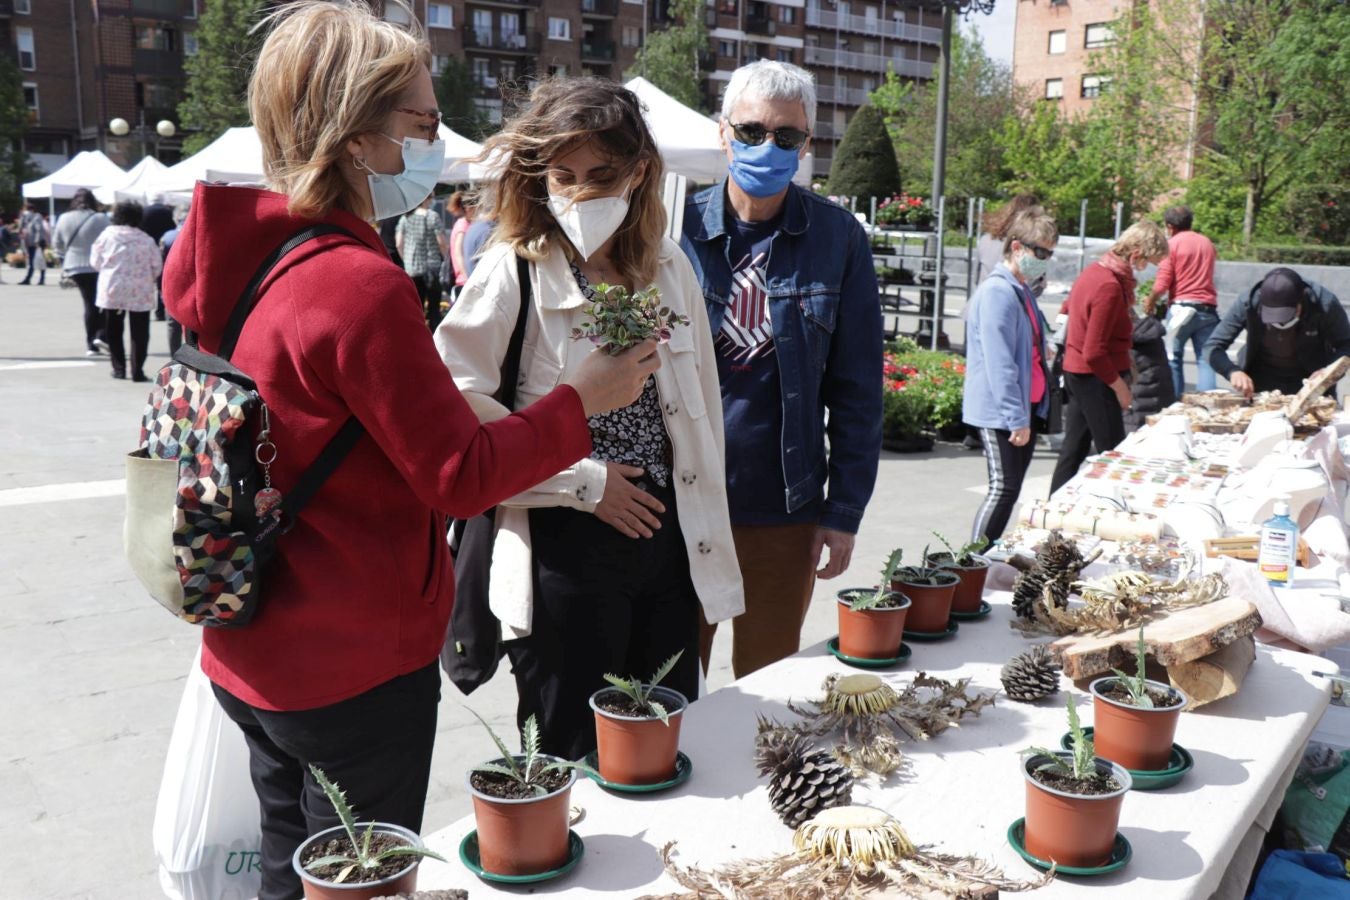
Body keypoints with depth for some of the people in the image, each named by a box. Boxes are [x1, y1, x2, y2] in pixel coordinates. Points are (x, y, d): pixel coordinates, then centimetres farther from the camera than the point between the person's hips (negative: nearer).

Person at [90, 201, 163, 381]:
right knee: (139, 333, 4)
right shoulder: (146, 239, -3)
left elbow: (95, 261, 4)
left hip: (112, 289, 1)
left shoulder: (107, 234, -1)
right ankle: (137, 371, -2)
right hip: (140, 292, -1)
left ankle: (119, 368, 14)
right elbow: (157, 266, 1)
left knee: (113, 332, 14)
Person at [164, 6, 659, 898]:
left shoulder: (242, 255, 2)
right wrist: (581, 399, -8)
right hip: (357, 668, -8)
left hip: (257, 653, 8)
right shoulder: (362, 286, -25)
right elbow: (463, 475, -20)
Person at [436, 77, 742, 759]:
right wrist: (583, 481, -13)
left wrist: (710, 549, 11)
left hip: (668, 540, 5)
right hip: (565, 547, -5)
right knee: (573, 763, 8)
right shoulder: (513, 270, -6)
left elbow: (702, 414, 13)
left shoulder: (669, 267, 8)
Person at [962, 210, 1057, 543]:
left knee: (1011, 488, 11)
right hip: (1000, 412, -9)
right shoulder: (998, 292, -16)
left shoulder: (1021, 290, 14)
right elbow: (999, 363, -22)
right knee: (1004, 488, -7)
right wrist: (1016, 418, -22)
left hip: (1026, 407, 9)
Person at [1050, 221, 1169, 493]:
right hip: (1095, 378, -10)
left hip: (1075, 371, 10)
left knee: (1074, 448, 16)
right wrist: (1119, 385, -12)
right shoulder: (1110, 286, -22)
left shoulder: (1094, 271, 6)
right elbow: (1094, 353, -24)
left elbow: (1068, 307, 24)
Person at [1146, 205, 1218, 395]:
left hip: (1181, 307, -4)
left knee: (1174, 357, 6)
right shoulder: (1207, 243, 15)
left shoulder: (1172, 244, -3)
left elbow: (1162, 283, -9)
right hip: (1208, 309, 4)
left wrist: (1150, 302, 4)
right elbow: (1204, 273, 18)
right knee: (1205, 359, 3)